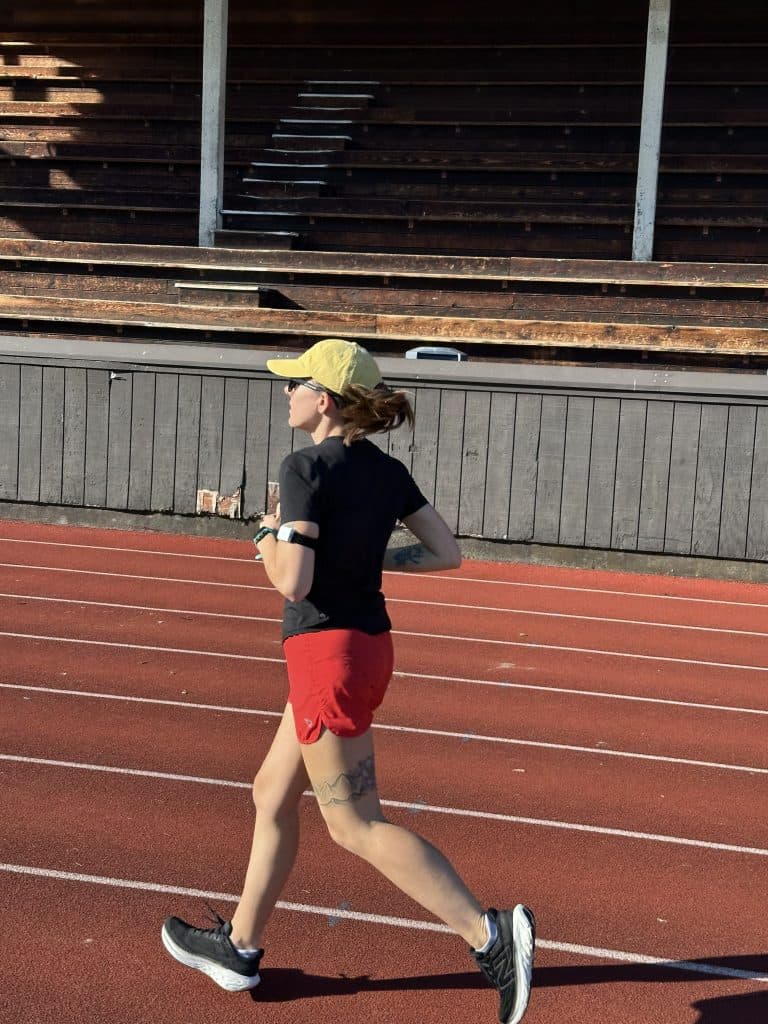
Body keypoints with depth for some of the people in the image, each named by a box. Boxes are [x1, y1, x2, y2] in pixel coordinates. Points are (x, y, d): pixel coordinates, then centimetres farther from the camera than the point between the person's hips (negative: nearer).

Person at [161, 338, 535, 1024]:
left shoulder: (307, 467, -15)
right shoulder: (388, 472, 6)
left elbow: (293, 582, -22)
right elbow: (448, 555, 8)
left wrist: (268, 538, -2)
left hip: (328, 651, -9)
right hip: (370, 645, 9)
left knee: (357, 826, 0)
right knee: (272, 795, 20)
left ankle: (491, 933, -4)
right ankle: (239, 948, 34)